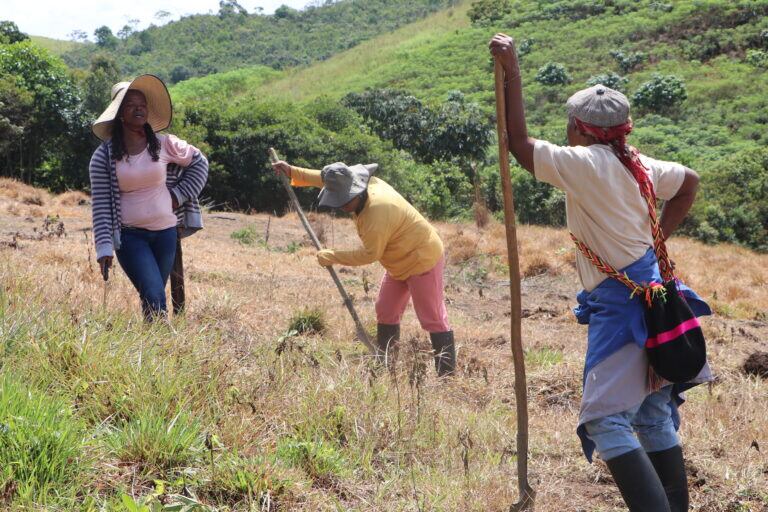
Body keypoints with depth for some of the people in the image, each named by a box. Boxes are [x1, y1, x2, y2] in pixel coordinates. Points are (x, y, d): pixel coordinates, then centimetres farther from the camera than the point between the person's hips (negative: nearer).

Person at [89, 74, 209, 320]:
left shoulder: (164, 145, 1)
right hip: (130, 235, -3)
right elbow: (101, 205, -6)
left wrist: (179, 196, 5)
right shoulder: (104, 156, -6)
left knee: (152, 297, 11)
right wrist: (104, 247, -12)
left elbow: (199, 163, 15)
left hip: (166, 232, 3)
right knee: (155, 299, -16)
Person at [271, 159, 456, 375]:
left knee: (433, 319, -8)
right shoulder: (368, 185, -4)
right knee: (386, 313, 12)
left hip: (423, 260, -10)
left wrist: (332, 257, -15)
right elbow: (326, 179, 11)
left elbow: (370, 254, -24)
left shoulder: (377, 210, -32)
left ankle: (448, 373, -6)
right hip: (400, 263, 10)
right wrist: (293, 172, 6)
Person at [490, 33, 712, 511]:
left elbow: (519, 143, -14)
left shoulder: (586, 164, -16)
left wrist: (511, 71, -12)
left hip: (620, 306, -9)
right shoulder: (638, 165, 8)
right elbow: (690, 182, 25)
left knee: (607, 421, -8)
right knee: (656, 417, 16)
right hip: (653, 295, 9)